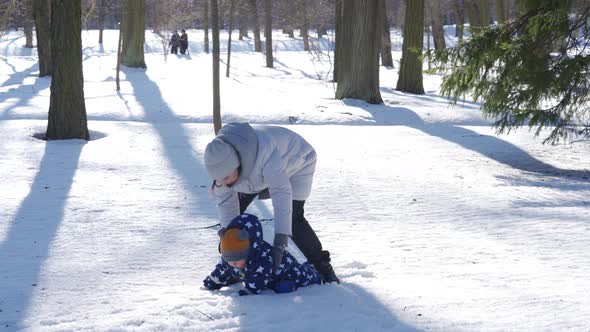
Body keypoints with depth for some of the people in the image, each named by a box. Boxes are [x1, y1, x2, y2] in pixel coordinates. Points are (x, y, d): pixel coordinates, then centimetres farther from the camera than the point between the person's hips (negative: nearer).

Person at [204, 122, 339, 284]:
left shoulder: (265, 154, -49)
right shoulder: (221, 162, -29)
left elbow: (282, 195, -51)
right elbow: (226, 202, -20)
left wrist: (280, 241, -55)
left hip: (295, 163, -6)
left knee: (293, 219, -20)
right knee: (234, 209, -3)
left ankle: (323, 266, -4)